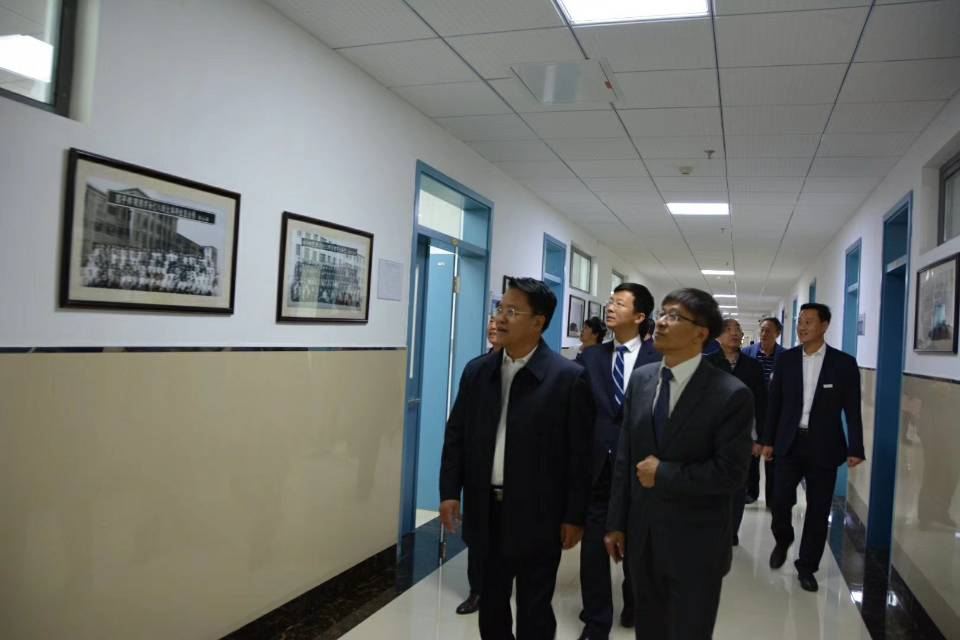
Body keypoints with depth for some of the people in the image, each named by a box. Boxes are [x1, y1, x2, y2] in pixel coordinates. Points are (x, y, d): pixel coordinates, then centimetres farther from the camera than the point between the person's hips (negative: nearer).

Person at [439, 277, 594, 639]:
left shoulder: (568, 377, -12)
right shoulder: (477, 371, 3)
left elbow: (579, 453, -9)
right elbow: (456, 433, 8)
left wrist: (574, 516, -8)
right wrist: (450, 491, 1)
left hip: (538, 516, -4)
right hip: (487, 511, 4)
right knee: (491, 607, 20)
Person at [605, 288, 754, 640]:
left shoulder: (731, 394, -16)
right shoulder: (641, 379, 2)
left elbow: (730, 473, -18)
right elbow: (624, 458, 4)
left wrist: (663, 474, -16)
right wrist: (617, 523, 5)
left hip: (695, 545, -5)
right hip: (641, 536, 5)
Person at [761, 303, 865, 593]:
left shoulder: (844, 363, -3)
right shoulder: (786, 359, 2)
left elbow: (852, 410, -2)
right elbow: (775, 402, 6)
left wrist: (855, 448, -7)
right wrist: (768, 440, 5)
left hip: (824, 446, -1)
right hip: (789, 443, 1)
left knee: (818, 510, 5)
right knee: (780, 500, -2)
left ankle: (807, 566, 21)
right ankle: (783, 541, 29)